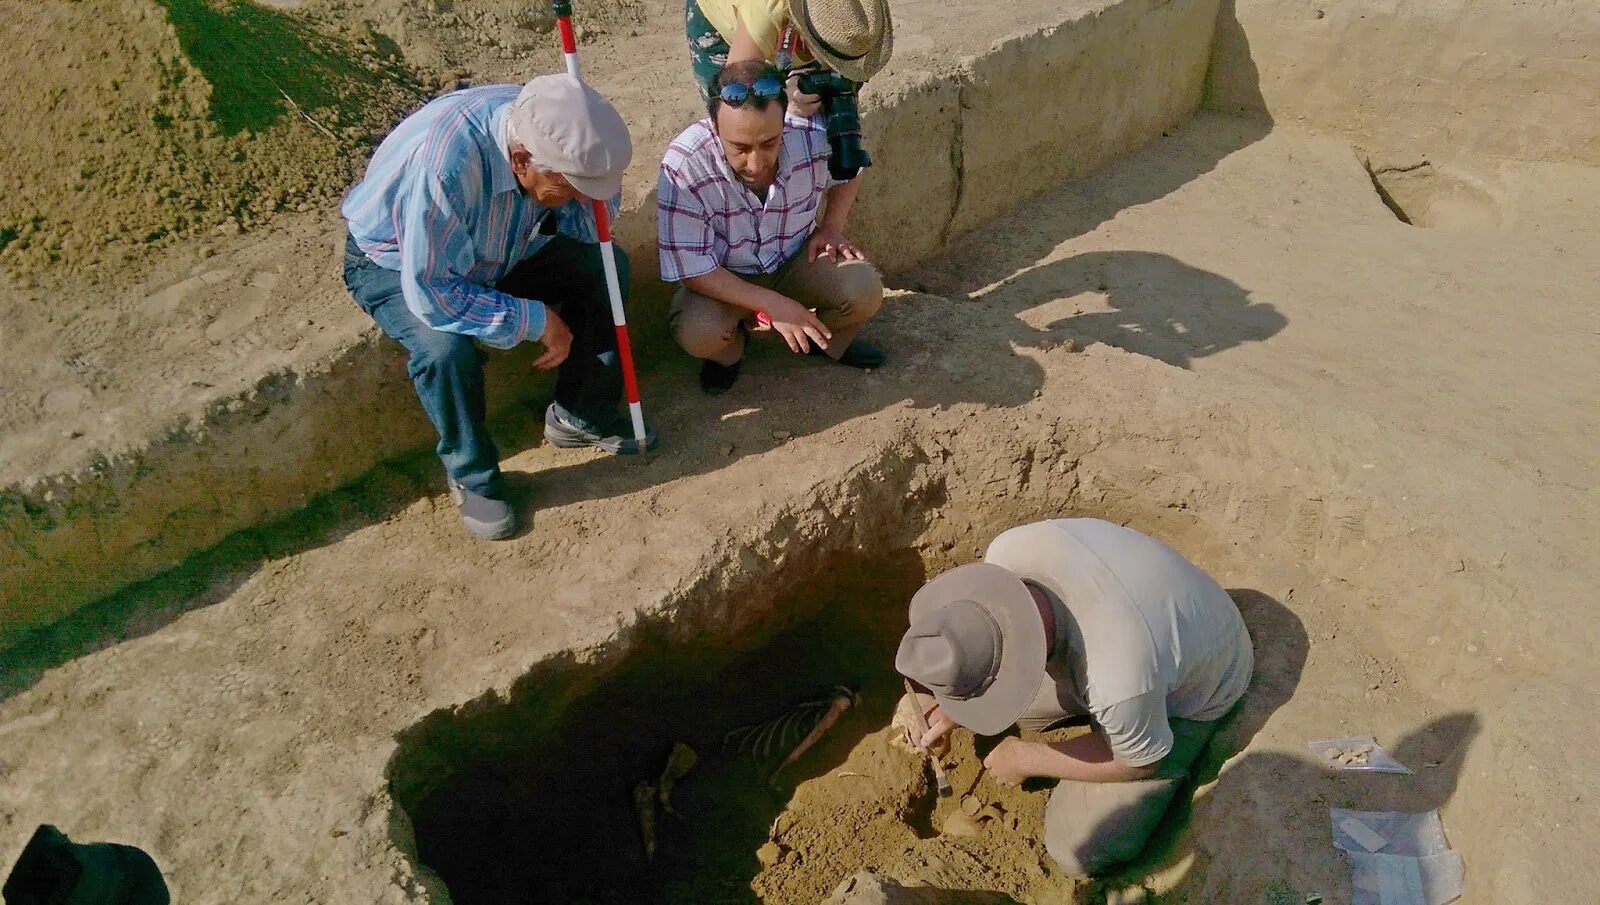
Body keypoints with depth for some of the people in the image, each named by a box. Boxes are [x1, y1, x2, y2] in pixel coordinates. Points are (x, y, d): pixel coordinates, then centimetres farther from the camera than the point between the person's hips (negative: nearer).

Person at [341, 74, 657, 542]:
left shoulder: (545, 127, -23)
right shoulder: (445, 161, -42)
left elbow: (589, 233, -10)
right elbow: (430, 292, -37)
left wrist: (594, 192, -33)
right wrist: (536, 320, -31)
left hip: (497, 249, 6)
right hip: (397, 264, -5)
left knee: (606, 267, -12)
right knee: (446, 347, -35)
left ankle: (580, 416, 3)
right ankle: (471, 476, -7)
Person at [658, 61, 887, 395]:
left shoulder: (814, 139, -23)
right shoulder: (684, 165, -33)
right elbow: (690, 269, -27)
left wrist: (831, 227, -11)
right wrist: (773, 304, -29)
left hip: (797, 259, 2)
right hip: (723, 278, -2)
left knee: (865, 291, -23)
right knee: (696, 332, -32)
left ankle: (828, 340, 13)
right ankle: (727, 349, 8)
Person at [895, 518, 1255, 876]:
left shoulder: (1123, 681, -45)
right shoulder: (1010, 551, -31)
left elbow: (1140, 762, -20)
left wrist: (1024, 759, -12)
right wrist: (952, 708, -9)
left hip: (1190, 693, -5)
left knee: (1079, 849, -11)